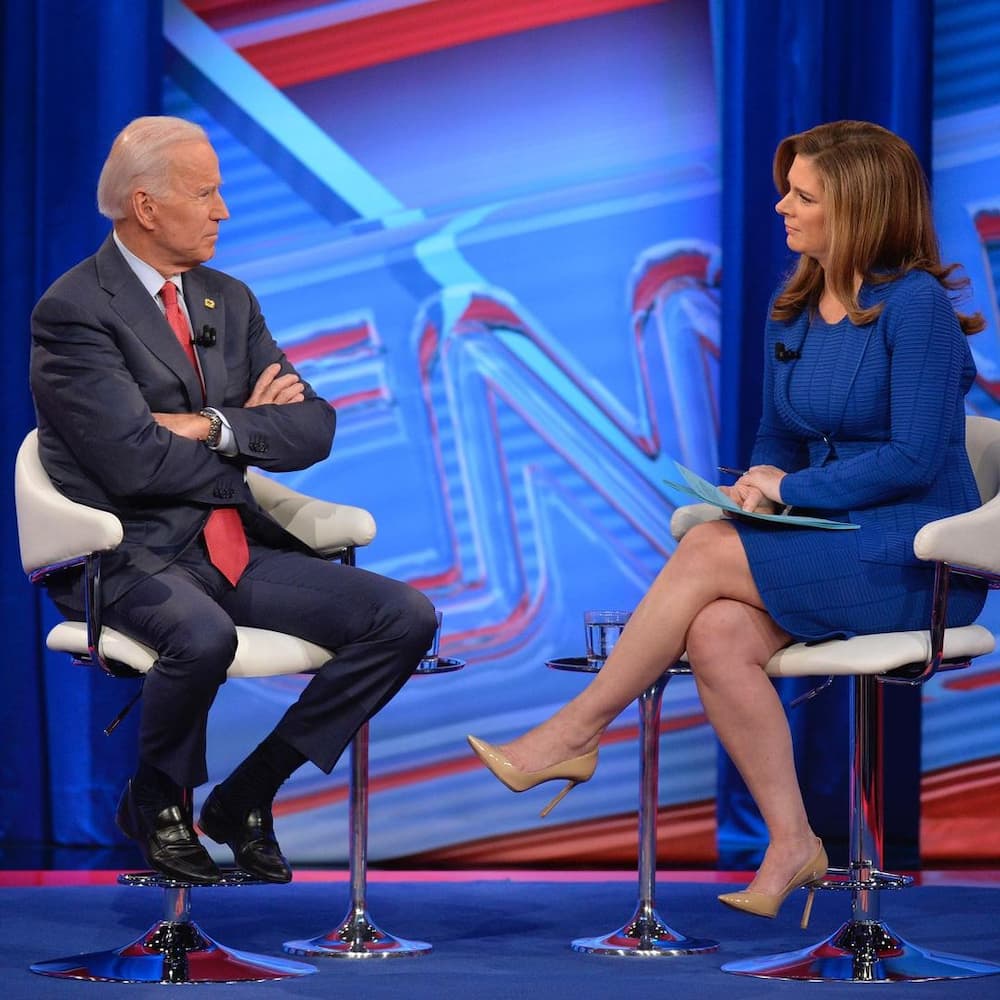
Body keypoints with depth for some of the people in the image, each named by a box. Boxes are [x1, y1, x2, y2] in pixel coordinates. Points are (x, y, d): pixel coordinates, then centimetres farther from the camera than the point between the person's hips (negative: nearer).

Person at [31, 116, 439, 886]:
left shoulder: (229, 301, 14)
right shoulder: (73, 312, -9)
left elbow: (313, 427, 6)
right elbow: (135, 463, -19)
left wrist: (216, 429, -12)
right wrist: (250, 432, -4)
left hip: (232, 547, 7)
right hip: (129, 557, -7)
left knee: (405, 618, -8)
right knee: (202, 635, -39)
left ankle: (247, 797, 2)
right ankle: (158, 806, -7)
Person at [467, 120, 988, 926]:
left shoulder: (915, 305, -10)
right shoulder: (792, 313, 13)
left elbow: (915, 458, -15)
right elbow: (778, 443, 21)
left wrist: (793, 489, -14)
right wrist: (758, 488, -2)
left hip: (921, 556, -6)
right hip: (834, 546, 6)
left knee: (708, 552, -24)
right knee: (717, 634, -25)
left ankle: (575, 733, -11)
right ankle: (791, 843, -19)